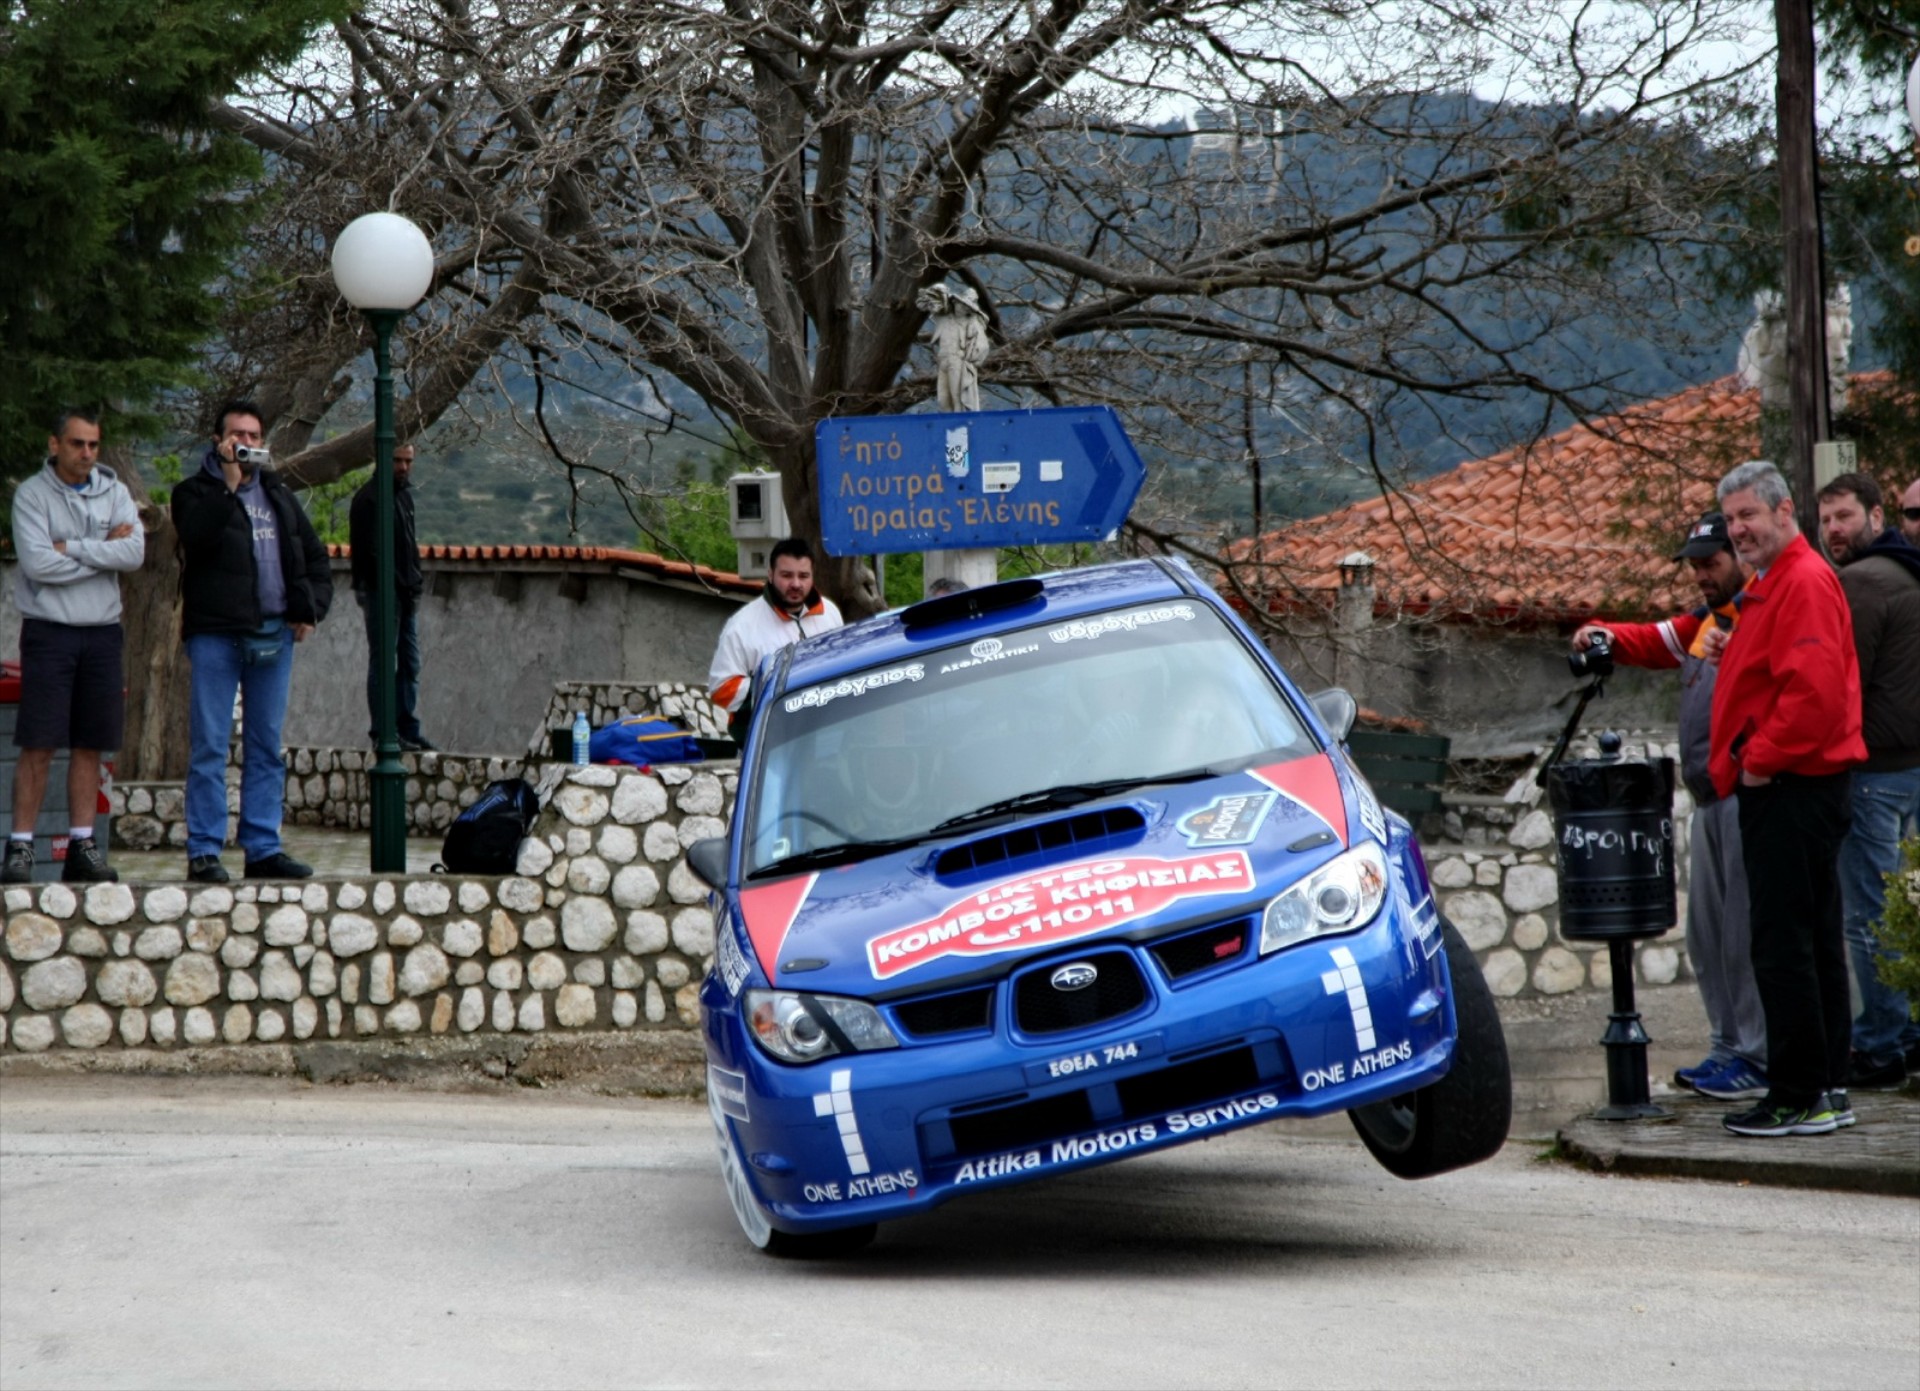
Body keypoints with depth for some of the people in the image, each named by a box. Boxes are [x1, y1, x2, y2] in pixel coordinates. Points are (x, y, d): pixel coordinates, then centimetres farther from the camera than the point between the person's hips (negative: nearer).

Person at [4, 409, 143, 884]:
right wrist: (103, 551, -8)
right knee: (38, 745, -7)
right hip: (48, 631, -4)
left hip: (102, 633, 4)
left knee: (89, 745, 6)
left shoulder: (114, 493, 8)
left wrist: (71, 548, -10)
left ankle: (82, 846, 10)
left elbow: (135, 552, -7)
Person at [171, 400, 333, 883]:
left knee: (267, 747, 8)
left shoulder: (278, 494, 18)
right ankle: (204, 851, -3)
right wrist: (228, 481, -20)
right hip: (215, 634, -5)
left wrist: (311, 608, 8)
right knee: (210, 746, -6)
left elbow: (314, 556, 22)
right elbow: (197, 534, -20)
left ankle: (263, 848, 12)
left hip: (275, 635, 5)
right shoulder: (196, 491, 2)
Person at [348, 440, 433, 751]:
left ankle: (408, 729, 15)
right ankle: (383, 732, -3)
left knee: (410, 664, 10)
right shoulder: (369, 497, -10)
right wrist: (397, 585, -17)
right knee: (383, 663, -6)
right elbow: (370, 550, -16)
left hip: (406, 593, 9)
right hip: (381, 592, -9)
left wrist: (414, 584, 10)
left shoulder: (405, 495, 17)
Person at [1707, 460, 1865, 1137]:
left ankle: (1800, 1099, -7)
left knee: (1782, 944, -9)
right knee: (1813, 940, 14)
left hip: (1791, 787, -11)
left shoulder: (1804, 583, -15)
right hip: (1790, 784, 11)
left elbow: (1815, 689, -25)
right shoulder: (1774, 583, 19)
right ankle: (1828, 1088, 20)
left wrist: (1761, 759, -18)